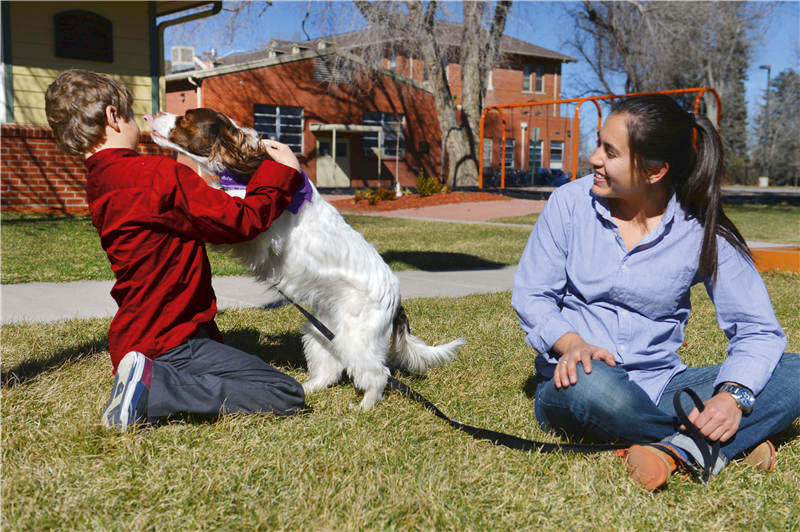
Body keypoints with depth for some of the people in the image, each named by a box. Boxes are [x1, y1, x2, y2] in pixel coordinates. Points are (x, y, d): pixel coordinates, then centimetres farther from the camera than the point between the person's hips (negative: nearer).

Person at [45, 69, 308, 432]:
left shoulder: (98, 185, 9)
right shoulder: (158, 175, -19)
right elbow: (240, 220, -15)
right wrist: (283, 171, -1)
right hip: (171, 343, -9)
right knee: (288, 396, -11)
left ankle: (149, 379, 6)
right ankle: (153, 389, -14)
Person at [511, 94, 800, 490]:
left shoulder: (703, 233, -5)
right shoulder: (570, 202, -3)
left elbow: (758, 330, -6)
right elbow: (530, 294, -1)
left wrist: (734, 396, -26)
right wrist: (571, 343, -21)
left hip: (658, 388, 2)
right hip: (576, 382, -1)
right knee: (592, 385, -39)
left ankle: (674, 448, -33)